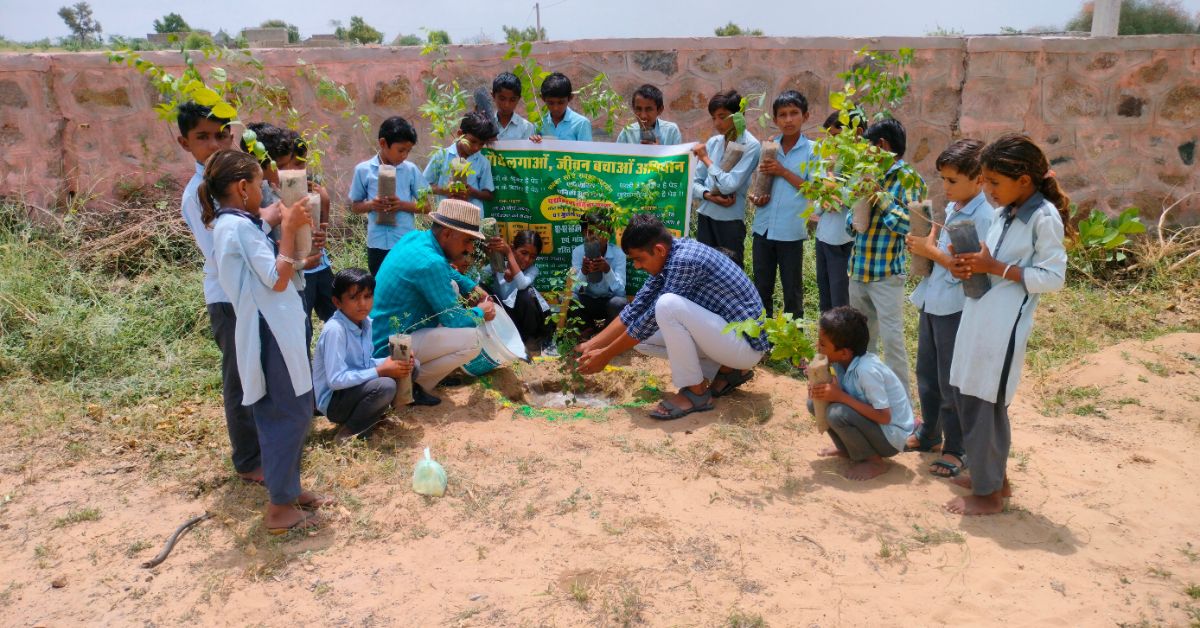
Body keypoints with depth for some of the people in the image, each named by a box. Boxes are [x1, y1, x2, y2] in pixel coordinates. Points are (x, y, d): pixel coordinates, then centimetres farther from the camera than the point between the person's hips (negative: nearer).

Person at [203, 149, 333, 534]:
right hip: (271, 333, -11)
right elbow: (277, 280, -19)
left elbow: (272, 270, 15)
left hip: (275, 330, 11)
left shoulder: (232, 224, 14)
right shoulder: (238, 226, -17)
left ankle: (290, 490, 30)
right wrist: (289, 230, -12)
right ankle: (280, 508, 5)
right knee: (291, 415, -4)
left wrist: (289, 230, 10)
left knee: (284, 414, 18)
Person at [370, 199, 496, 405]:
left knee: (450, 287, 17)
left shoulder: (415, 237, 2)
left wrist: (473, 287, 13)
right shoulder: (430, 263, -25)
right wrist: (480, 314, 3)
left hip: (382, 333, 10)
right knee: (472, 339, -19)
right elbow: (454, 319, -16)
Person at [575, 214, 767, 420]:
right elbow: (636, 308, 7)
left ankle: (696, 391, -12)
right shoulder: (668, 257, 2)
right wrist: (591, 345, 3)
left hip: (746, 343, -9)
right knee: (640, 336, 6)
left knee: (668, 304, -29)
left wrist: (606, 355, -11)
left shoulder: (685, 261, -25)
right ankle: (727, 370, 10)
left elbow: (653, 317, -21)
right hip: (722, 334, 10)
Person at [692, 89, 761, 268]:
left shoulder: (751, 145, -10)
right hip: (706, 216, 5)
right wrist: (708, 195, -11)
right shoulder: (712, 142, 5)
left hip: (731, 220, -5)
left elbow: (730, 185, -19)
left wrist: (705, 158, -9)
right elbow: (695, 182, 9)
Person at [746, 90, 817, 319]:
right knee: (761, 288, 14)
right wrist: (756, 197, -6)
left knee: (792, 290, 9)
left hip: (791, 230, -4)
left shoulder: (812, 151, -4)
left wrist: (783, 172, -16)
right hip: (763, 227, 4)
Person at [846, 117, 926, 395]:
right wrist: (854, 218, -8)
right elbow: (851, 221, 14)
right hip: (858, 269, 7)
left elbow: (908, 225, -17)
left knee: (891, 338, -4)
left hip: (887, 273, -7)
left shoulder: (909, 178, -7)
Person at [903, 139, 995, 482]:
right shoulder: (951, 207, 8)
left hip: (956, 308, -8)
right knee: (926, 374, 20)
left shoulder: (985, 216, -18)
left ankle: (955, 449, 19)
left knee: (951, 383, 4)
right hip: (932, 302, 9)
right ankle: (928, 433, 37)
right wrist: (922, 244, -1)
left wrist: (931, 251, -20)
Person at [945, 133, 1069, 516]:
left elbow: (1053, 278, -15)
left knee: (983, 406, -1)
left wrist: (995, 268, -19)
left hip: (1003, 325, -8)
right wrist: (971, 266, -2)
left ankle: (989, 493, 15)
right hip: (978, 316, 9)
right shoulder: (1004, 212, 11)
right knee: (965, 395, 15)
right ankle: (992, 474, 32)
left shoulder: (1044, 218, -12)